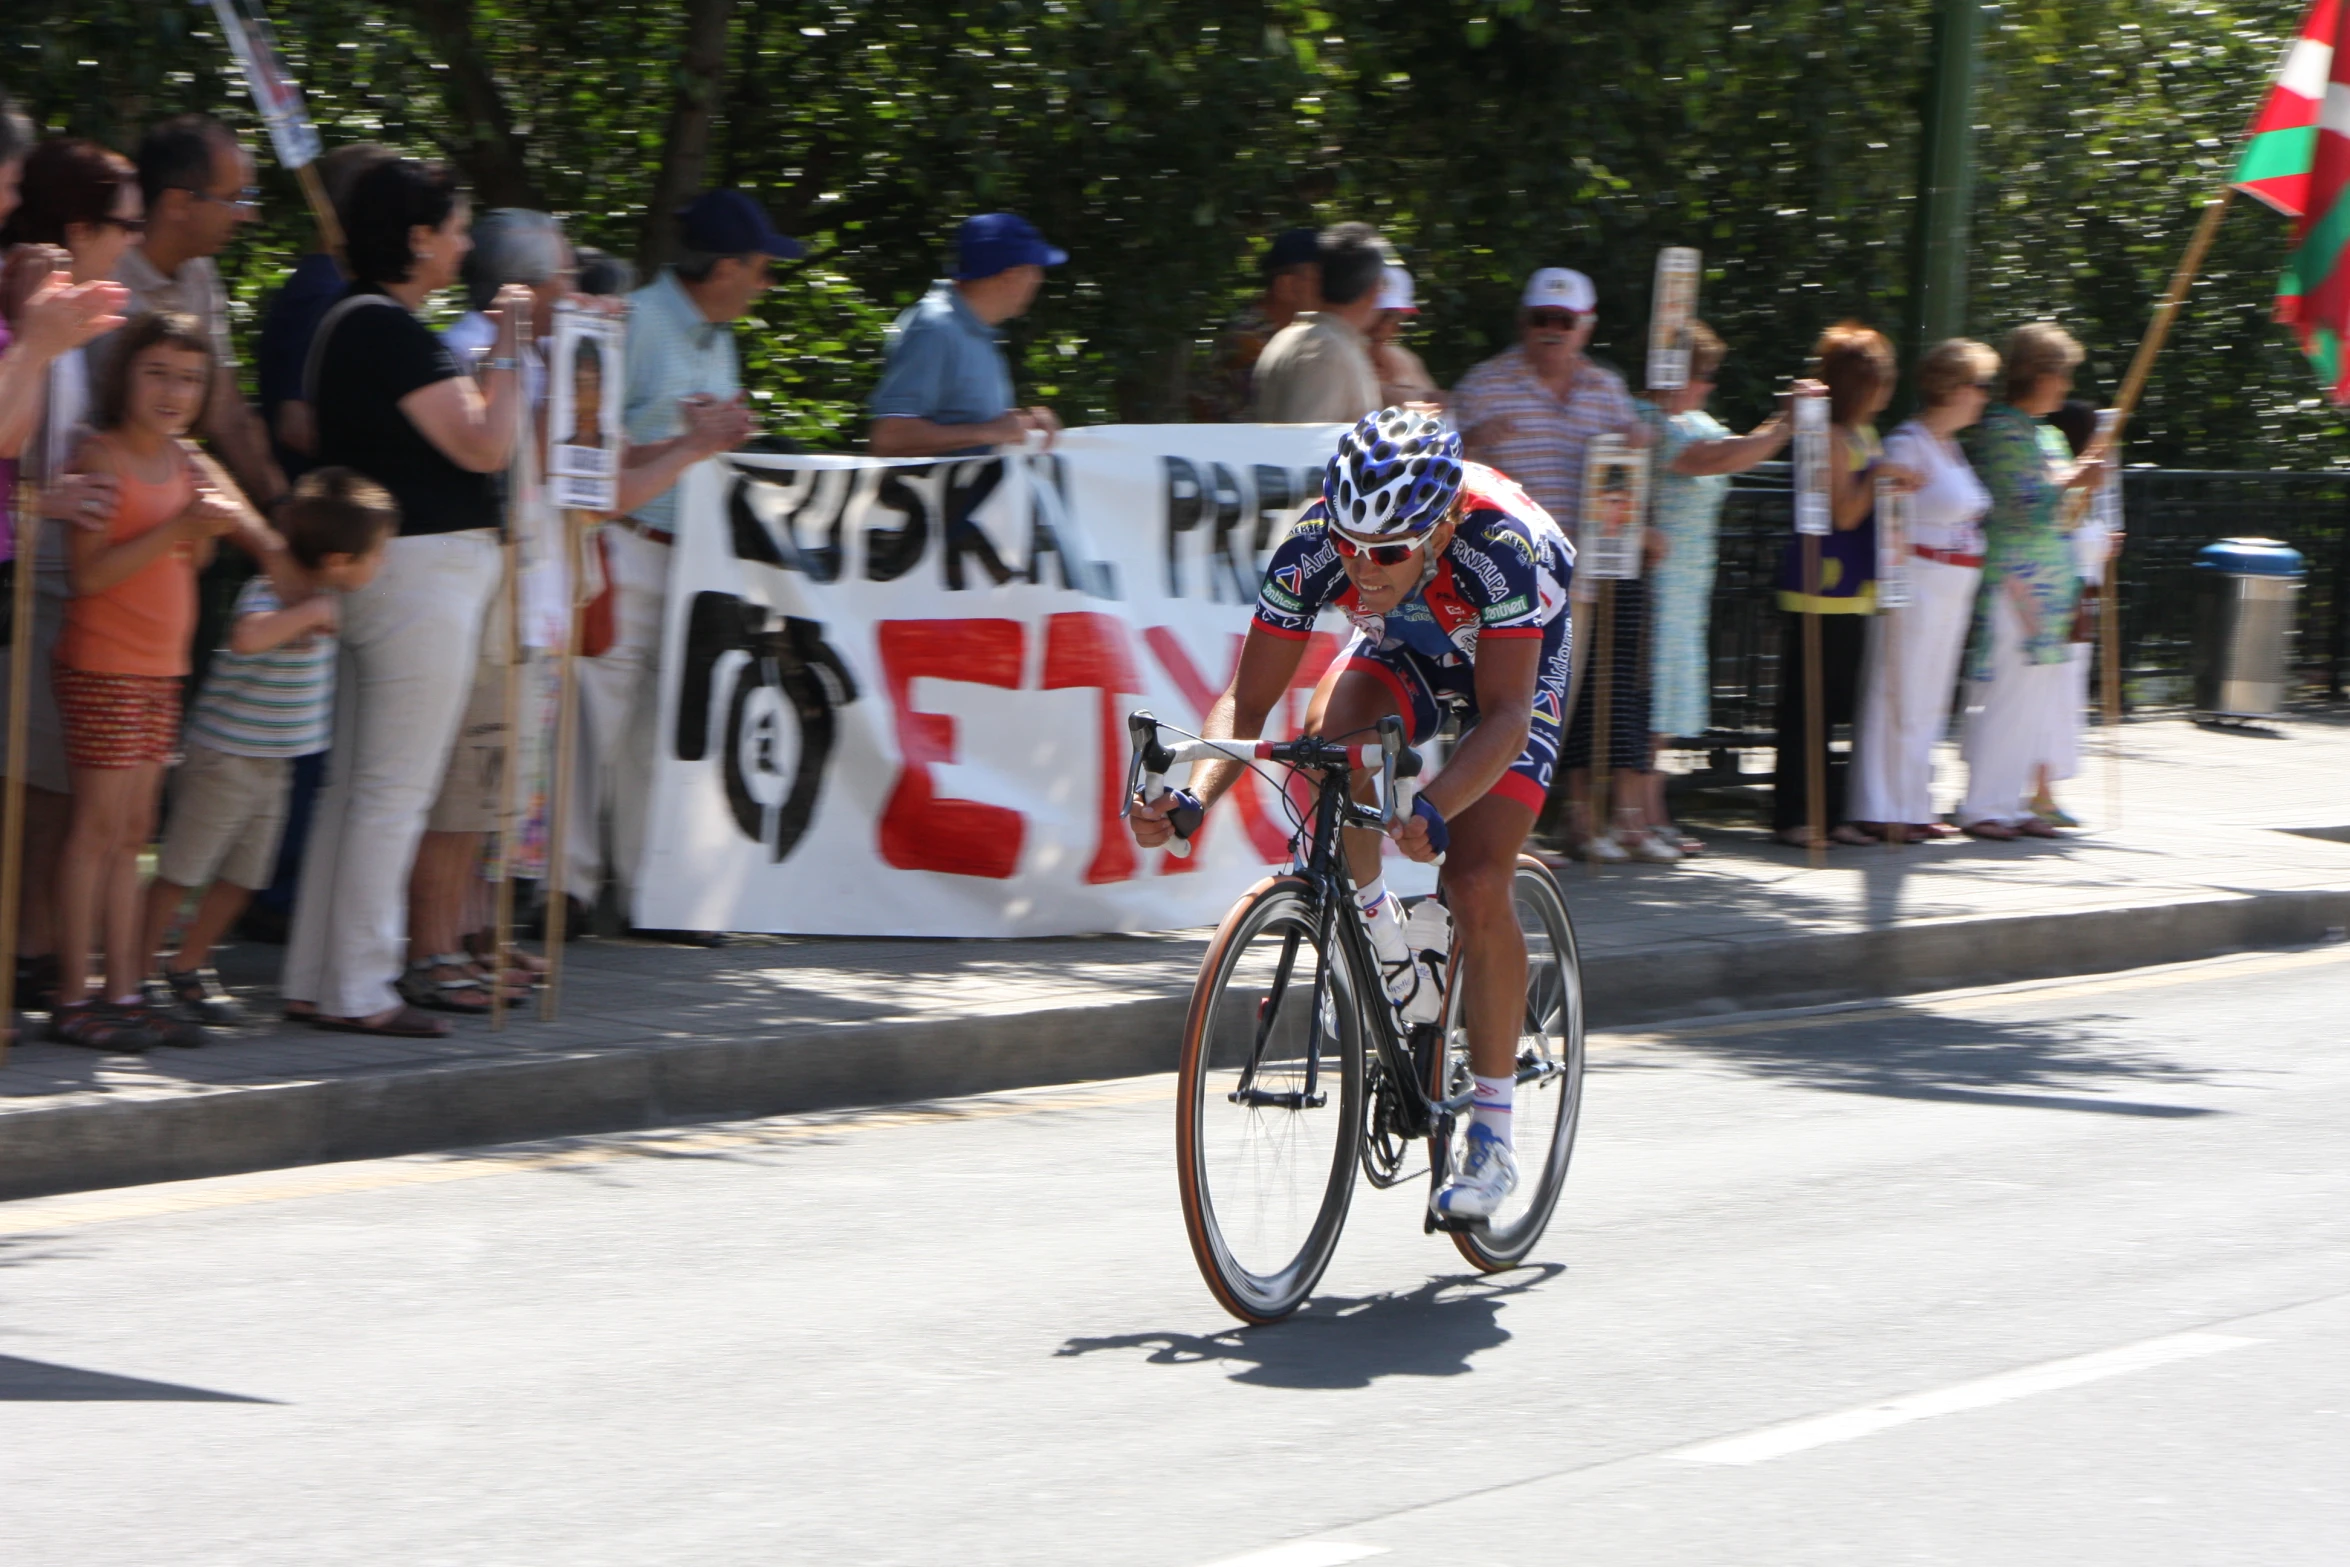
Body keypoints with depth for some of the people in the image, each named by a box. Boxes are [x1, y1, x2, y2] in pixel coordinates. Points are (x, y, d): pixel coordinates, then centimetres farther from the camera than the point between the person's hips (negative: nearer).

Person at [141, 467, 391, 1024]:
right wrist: (310, 613, -39)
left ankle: (187, 968, 27)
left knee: (243, 876, 14)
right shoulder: (267, 595, -24)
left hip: (275, 763, 8)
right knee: (181, 872, 1)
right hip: (226, 758, -8)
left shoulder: (320, 595, 3)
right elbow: (248, 637, -48)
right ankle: (141, 970, 11)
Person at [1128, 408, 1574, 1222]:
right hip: (1403, 653, 3)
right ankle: (1384, 952, -8)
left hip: (1516, 665, -3)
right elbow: (1246, 701, -28)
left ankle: (1493, 1134, -5)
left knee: (1477, 885, -19)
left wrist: (1434, 808, -61)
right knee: (1332, 734, -32)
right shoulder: (1315, 544, -31)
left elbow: (1505, 717, -43)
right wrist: (1193, 797, -46)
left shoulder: (1498, 543, -40)